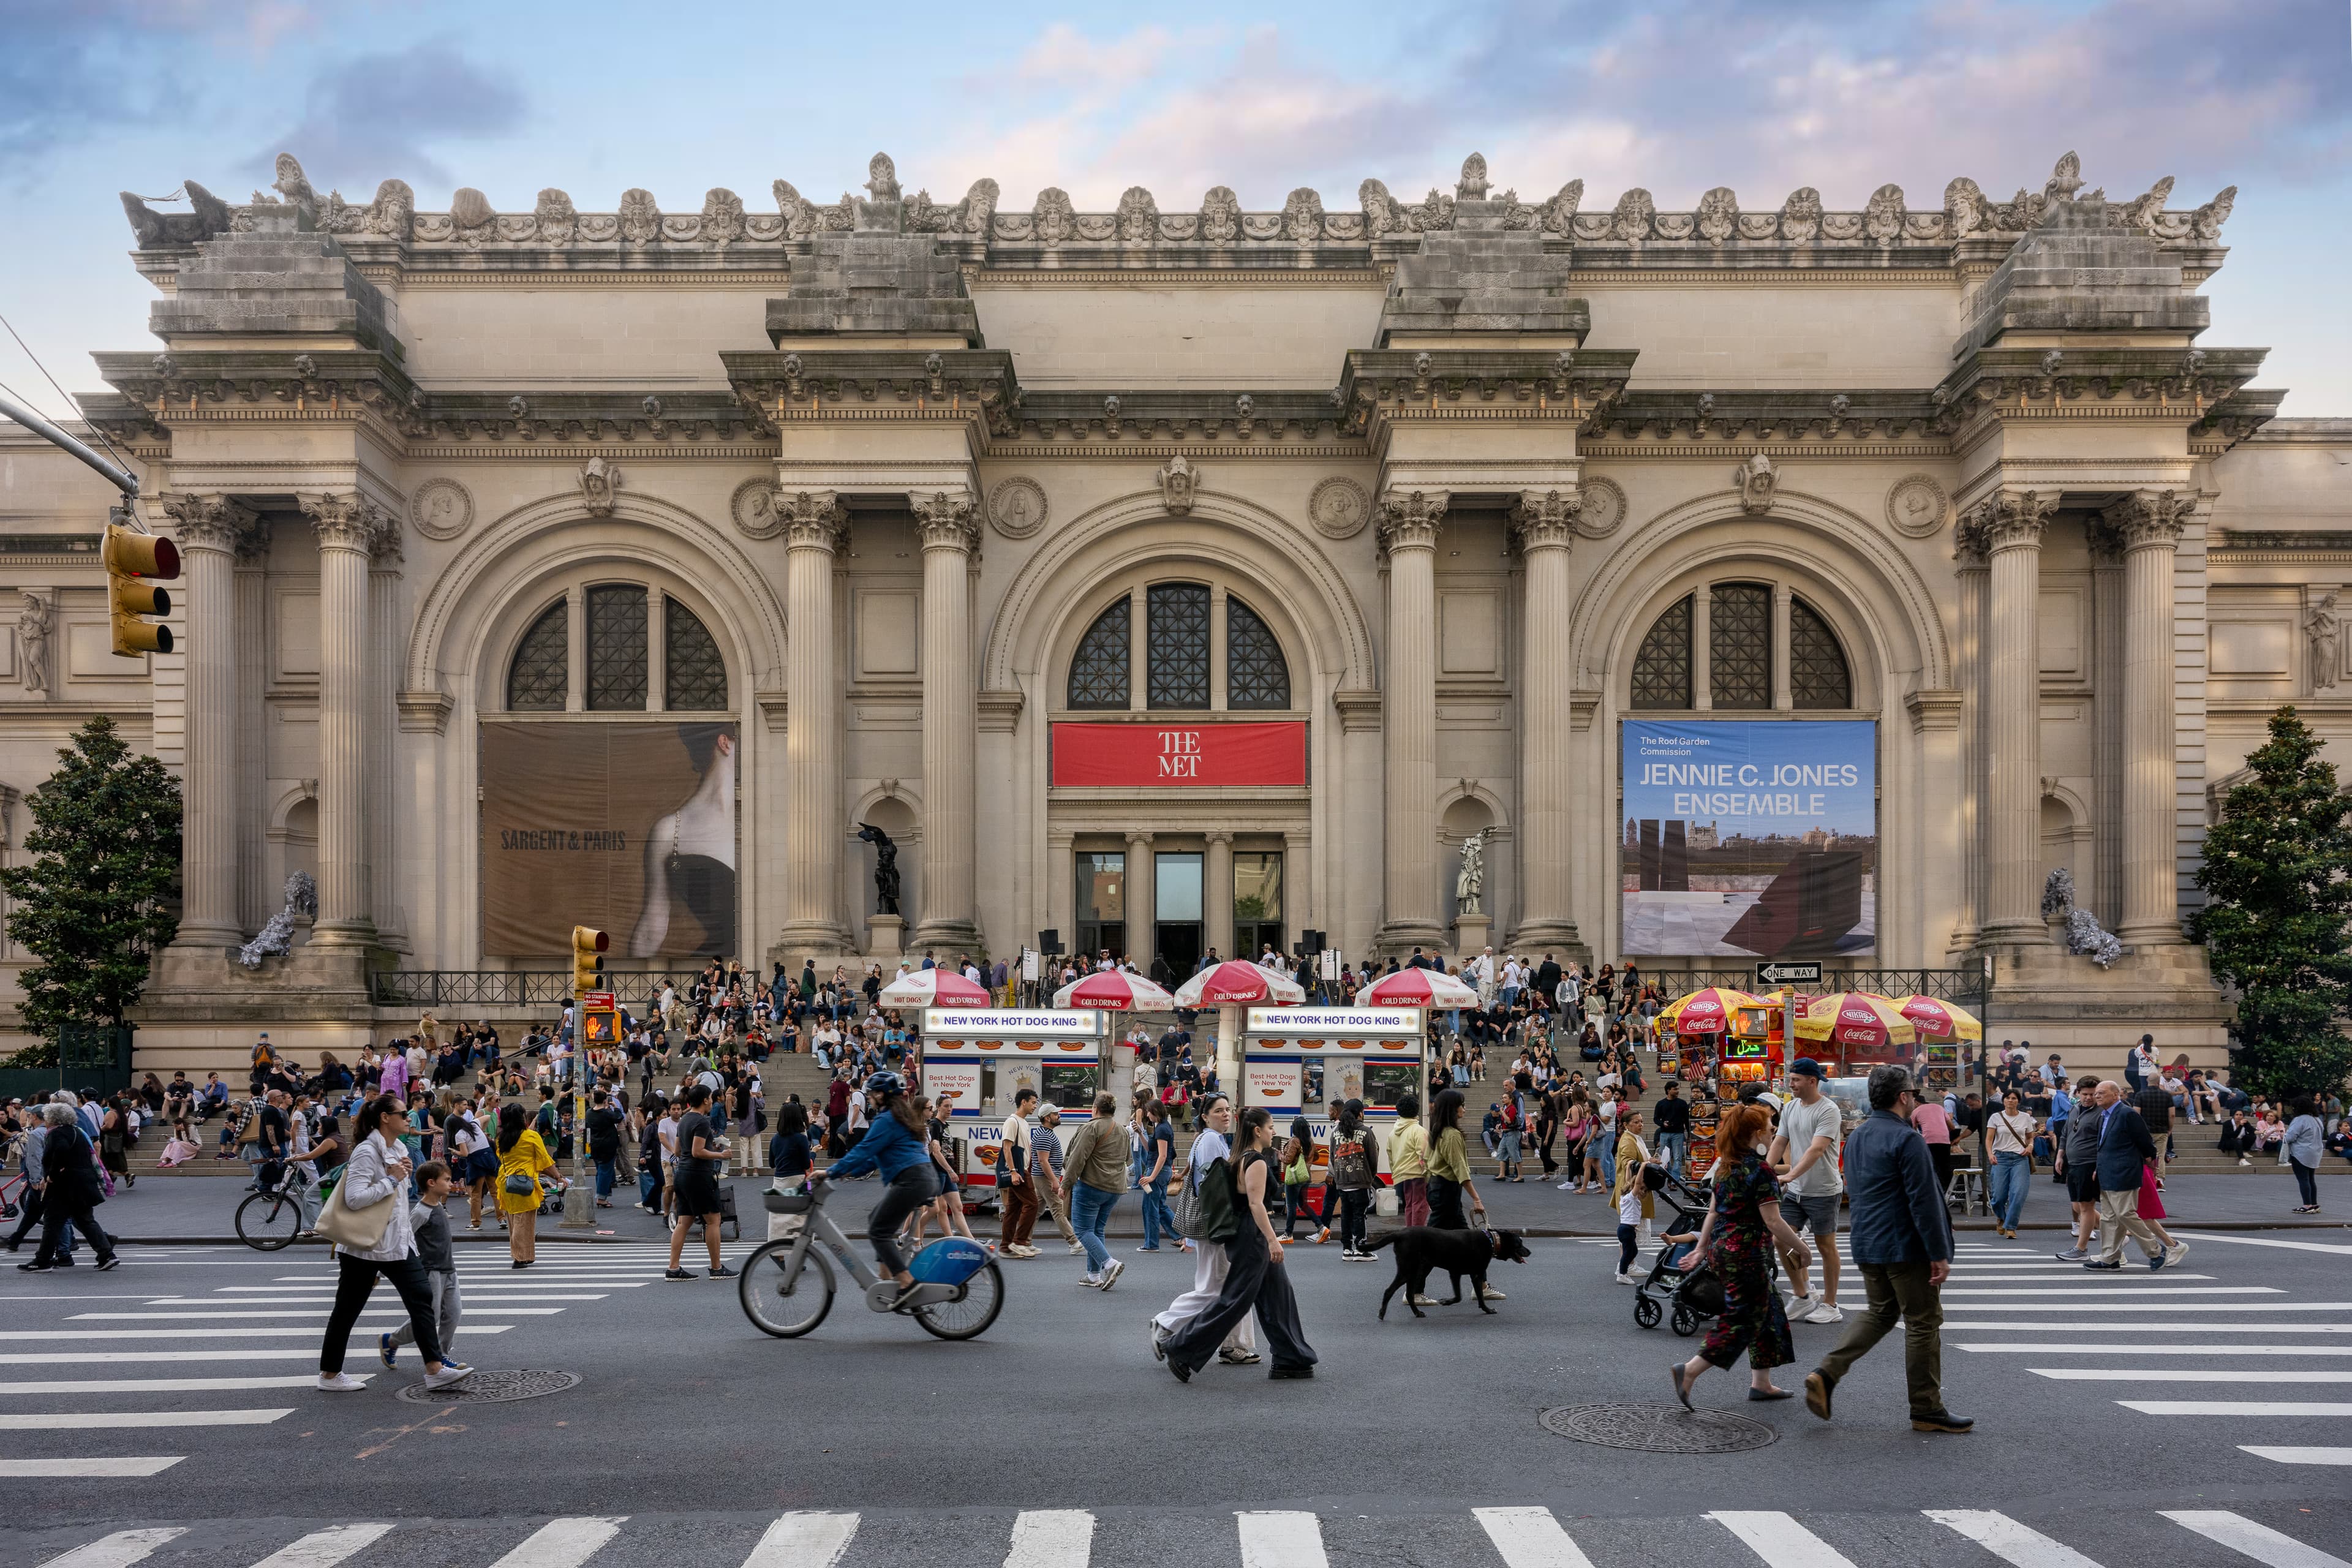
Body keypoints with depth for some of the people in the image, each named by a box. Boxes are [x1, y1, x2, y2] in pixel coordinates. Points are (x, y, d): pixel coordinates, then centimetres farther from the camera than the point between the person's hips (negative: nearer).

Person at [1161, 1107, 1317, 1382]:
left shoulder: (1242, 1158, 13)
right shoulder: (1257, 1161, -17)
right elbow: (1256, 1204, -24)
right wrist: (1272, 1240, -26)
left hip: (1246, 1235, 10)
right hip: (1253, 1236, -10)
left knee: (1278, 1298, 12)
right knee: (1233, 1301, -6)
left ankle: (1291, 1361, 17)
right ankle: (1178, 1350, -1)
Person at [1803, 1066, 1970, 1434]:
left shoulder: (1856, 1137, 10)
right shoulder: (1906, 1139, -17)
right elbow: (1923, 1201, -20)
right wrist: (1939, 1255, -17)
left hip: (1866, 1245, 8)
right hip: (1906, 1247, -8)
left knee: (1879, 1313, 19)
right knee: (1923, 1324, 4)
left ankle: (1827, 1373, 3)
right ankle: (1927, 1410, 11)